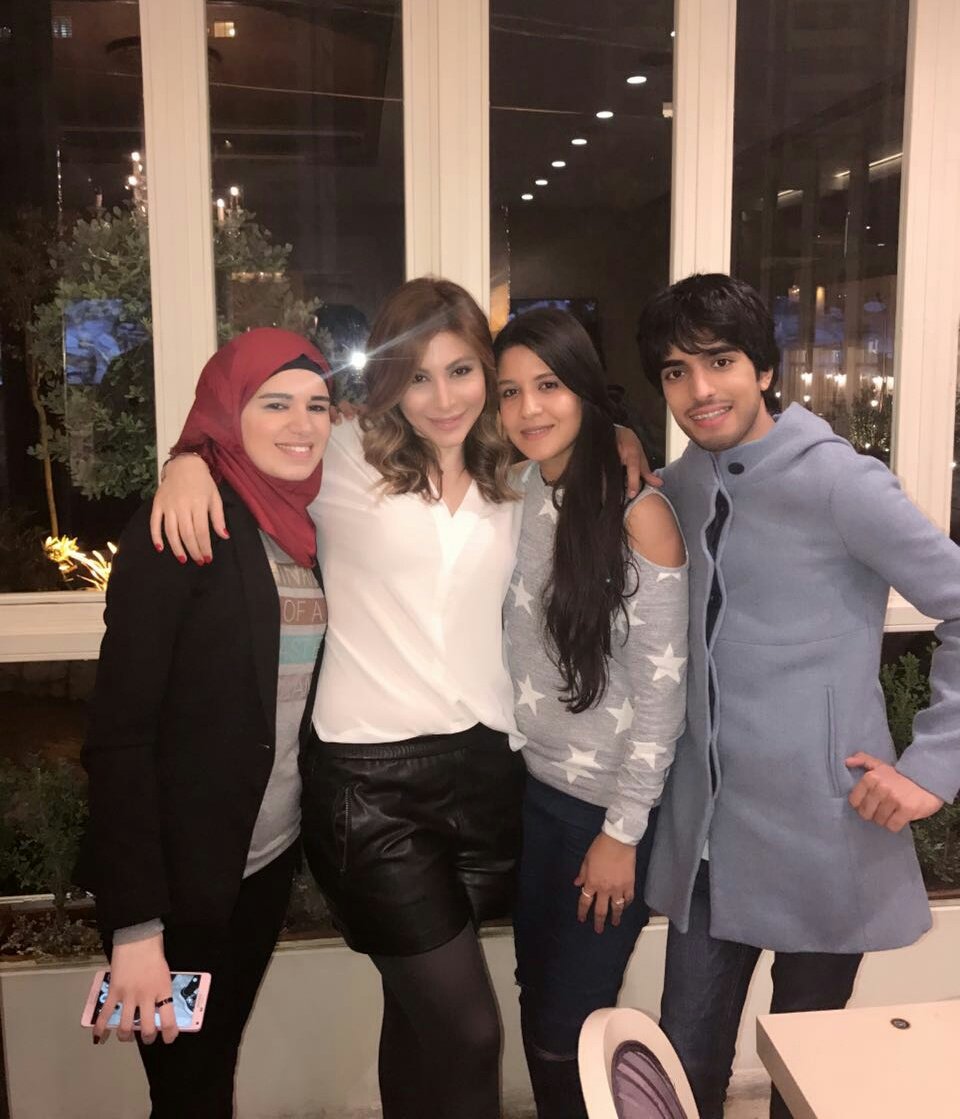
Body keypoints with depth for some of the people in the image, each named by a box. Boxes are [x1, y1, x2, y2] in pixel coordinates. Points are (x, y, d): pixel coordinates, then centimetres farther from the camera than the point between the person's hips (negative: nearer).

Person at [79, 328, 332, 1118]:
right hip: (179, 876, -6)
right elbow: (119, 732, -19)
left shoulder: (308, 527, 4)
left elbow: (300, 701, 7)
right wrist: (135, 923, -22)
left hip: (269, 859, 6)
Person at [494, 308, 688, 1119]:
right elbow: (510, 660, 7)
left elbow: (663, 690, -15)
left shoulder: (638, 513, -17)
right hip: (533, 791, 5)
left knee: (568, 1029, 8)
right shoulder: (514, 499, 0)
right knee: (536, 1005, 18)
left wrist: (622, 831, -13)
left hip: (611, 807, -5)